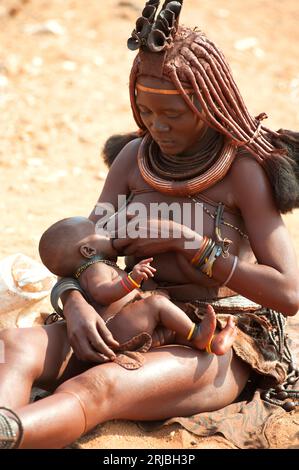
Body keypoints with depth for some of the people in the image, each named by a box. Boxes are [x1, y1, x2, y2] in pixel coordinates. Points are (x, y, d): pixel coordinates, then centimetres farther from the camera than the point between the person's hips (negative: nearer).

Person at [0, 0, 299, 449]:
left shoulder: (244, 171, -8)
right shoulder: (135, 157, 8)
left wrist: (182, 239, -17)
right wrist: (75, 302, -20)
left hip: (222, 349, -5)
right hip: (139, 326, 5)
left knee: (99, 386, -38)